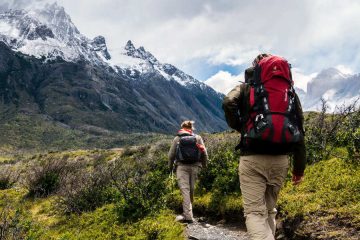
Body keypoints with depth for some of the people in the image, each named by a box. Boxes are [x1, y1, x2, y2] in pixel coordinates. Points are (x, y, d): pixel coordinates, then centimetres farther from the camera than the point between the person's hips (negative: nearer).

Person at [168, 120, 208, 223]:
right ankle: (187, 213, 23)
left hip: (182, 166, -2)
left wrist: (170, 166, 19)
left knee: (185, 190, -6)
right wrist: (204, 165, 17)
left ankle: (188, 216, -14)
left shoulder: (177, 139, 4)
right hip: (195, 166, 2)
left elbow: (171, 155, 5)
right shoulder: (198, 138, 6)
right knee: (191, 189, 13)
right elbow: (204, 154, 3)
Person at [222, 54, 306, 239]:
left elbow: (228, 103, -14)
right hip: (280, 159, 4)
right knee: (269, 210, 19)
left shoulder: (246, 88, 9)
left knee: (254, 212, -5)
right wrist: (299, 166, 12)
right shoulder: (289, 91, 15)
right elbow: (299, 129, 10)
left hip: (252, 158, -3)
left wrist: (239, 127, 4)